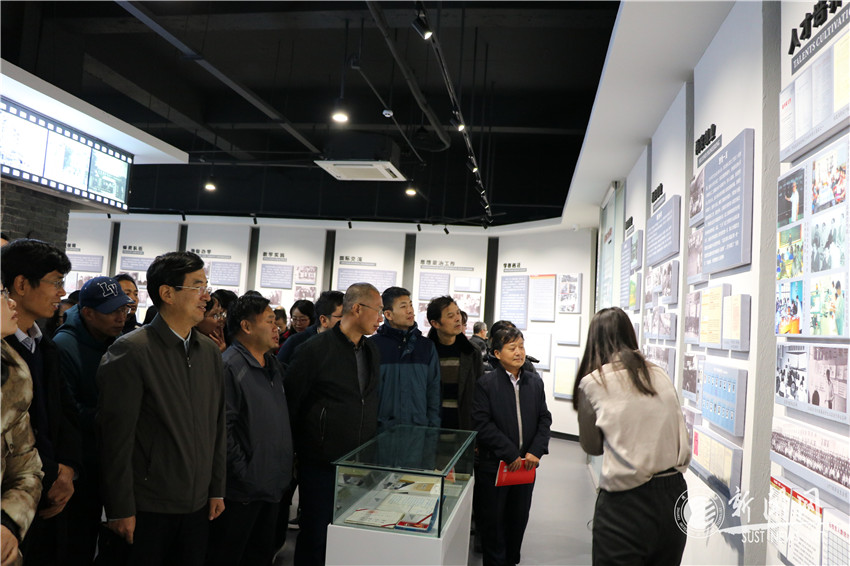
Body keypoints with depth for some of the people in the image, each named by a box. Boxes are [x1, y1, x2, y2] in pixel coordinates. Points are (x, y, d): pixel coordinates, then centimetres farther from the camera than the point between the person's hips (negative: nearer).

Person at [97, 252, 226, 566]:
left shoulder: (211, 351, 6)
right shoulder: (130, 351, -12)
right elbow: (116, 436, -13)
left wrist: (217, 489, 11)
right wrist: (120, 509, -11)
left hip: (198, 503, 6)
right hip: (148, 506, -5)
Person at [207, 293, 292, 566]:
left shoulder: (273, 365, 12)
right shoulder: (230, 366, -17)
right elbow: (222, 428, -21)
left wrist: (287, 464, 13)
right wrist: (242, 474, -20)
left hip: (273, 483, 8)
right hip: (243, 489, -8)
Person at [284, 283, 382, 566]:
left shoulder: (372, 353, 9)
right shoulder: (315, 349, -12)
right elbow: (290, 405, -7)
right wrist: (296, 451, -2)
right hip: (321, 465, -6)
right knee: (316, 536, 6)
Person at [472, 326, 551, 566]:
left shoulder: (535, 382, 6)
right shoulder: (485, 384, -8)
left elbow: (544, 418, 7)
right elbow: (483, 424, -14)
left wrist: (536, 451, -7)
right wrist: (510, 454, -16)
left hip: (525, 463, 4)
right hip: (494, 464, -4)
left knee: (519, 517, 15)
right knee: (493, 519, 8)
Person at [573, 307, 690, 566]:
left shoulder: (593, 383, -9)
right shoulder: (661, 376, 4)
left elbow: (592, 446, 1)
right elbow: (682, 442, 10)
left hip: (626, 503, -5)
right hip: (674, 493, 6)